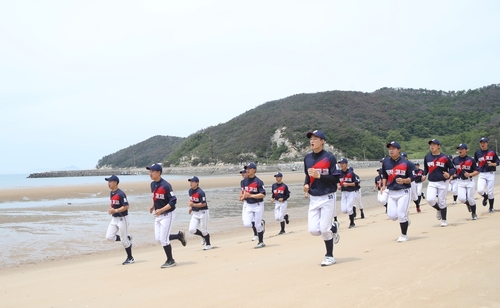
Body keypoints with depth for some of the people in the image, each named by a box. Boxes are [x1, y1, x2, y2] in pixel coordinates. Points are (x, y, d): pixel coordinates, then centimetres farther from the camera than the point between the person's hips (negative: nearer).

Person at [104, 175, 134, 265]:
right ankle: (127, 239, 19)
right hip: (114, 218, 8)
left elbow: (126, 206, -21)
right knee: (109, 237, -1)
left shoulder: (120, 194, -18)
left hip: (122, 218, -8)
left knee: (124, 240, 0)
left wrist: (115, 210, -24)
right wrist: (110, 209, 4)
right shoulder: (111, 193, 9)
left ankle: (130, 258, 15)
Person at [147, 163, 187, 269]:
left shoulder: (165, 185, -21)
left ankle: (170, 261, 13)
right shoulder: (153, 184, 5)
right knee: (158, 239, 9)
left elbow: (173, 201, -22)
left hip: (167, 215, -8)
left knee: (163, 239, -5)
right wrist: (153, 206, 7)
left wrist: (161, 210, -27)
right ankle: (179, 236, 28)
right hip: (158, 215, 8)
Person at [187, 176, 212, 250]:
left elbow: (203, 204, -21)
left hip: (203, 212, -7)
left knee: (204, 230, 3)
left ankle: (208, 245, 24)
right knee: (191, 230, -4)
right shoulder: (190, 191, 4)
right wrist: (191, 208, 9)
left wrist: (193, 205, -26)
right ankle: (203, 236, 24)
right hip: (194, 213, 7)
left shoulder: (200, 192, -21)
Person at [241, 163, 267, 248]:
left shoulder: (258, 181, -13)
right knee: (247, 224, -7)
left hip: (258, 205, -5)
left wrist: (251, 195, -23)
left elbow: (263, 195, -17)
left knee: (257, 226, 0)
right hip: (248, 205, 5)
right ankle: (260, 224, 22)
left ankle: (261, 242, 18)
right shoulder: (245, 181, 6)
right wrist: (244, 196, 0)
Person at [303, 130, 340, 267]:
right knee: (313, 230, -2)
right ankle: (333, 227, 29)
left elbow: (336, 179, -11)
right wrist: (306, 184, 0)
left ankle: (329, 256, 16)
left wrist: (319, 176, -21)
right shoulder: (307, 158, 7)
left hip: (327, 197, -5)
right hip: (313, 198, 5)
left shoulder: (330, 157, -10)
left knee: (324, 229, -5)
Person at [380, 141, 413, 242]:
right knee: (392, 215, -3)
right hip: (391, 192, 4)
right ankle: (405, 220, 31)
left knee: (401, 215, -7)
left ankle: (404, 235, 14)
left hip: (403, 192, -4)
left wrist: (403, 181, -21)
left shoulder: (406, 163, -6)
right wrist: (384, 185, -1)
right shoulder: (386, 162, 4)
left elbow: (411, 178, -2)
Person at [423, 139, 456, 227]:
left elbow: (452, 168, 0)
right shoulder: (427, 157, 4)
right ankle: (438, 209, 18)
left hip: (442, 182, -2)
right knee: (430, 199, -15)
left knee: (442, 201, 2)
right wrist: (424, 175, 0)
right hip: (432, 183, 3)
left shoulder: (444, 157, -6)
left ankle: (444, 220, 21)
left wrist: (449, 174, -20)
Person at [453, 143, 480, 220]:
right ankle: (468, 204, 25)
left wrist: (470, 174, -20)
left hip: (470, 181, -2)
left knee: (470, 199, 0)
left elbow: (477, 171, -5)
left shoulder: (471, 160, -7)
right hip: (460, 182, 2)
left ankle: (474, 214, 24)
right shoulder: (455, 160, 2)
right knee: (461, 198, -12)